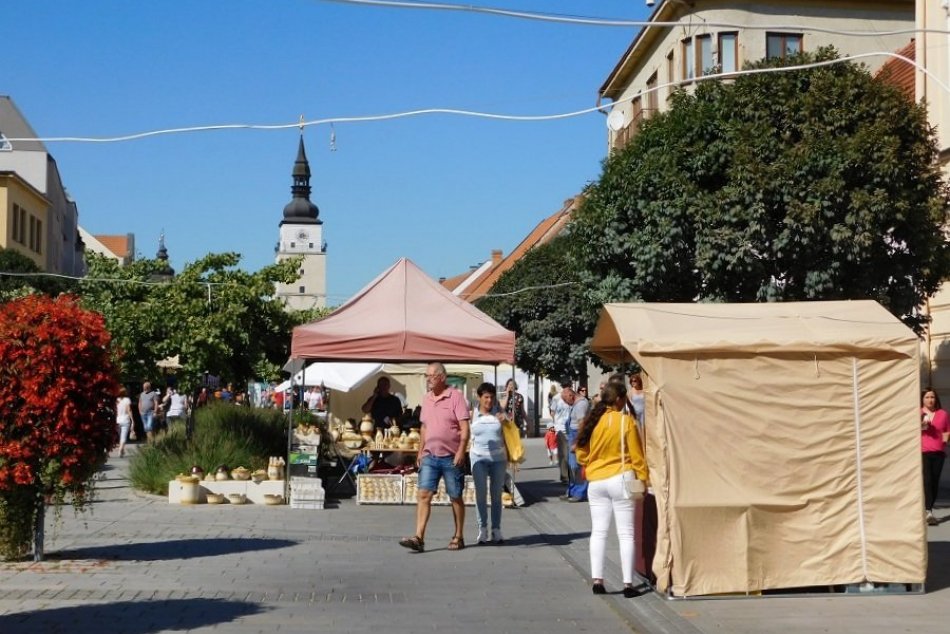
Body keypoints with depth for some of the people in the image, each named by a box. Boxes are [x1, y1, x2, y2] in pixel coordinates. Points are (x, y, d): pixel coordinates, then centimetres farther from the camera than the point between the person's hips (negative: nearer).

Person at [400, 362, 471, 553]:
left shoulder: (455, 397, -8)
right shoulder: (426, 399, 11)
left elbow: (465, 428, -11)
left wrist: (460, 452, -20)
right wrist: (420, 451, 15)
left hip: (450, 457, -5)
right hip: (429, 456, 5)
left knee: (455, 498, 6)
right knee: (423, 495, -6)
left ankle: (458, 537, 18)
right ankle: (419, 538, -10)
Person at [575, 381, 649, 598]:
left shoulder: (590, 421, 2)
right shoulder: (626, 421, -10)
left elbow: (581, 454, 8)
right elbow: (636, 455, -7)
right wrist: (643, 479, 0)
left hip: (596, 482, 4)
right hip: (620, 480, -4)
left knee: (598, 532, 11)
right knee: (626, 533, 2)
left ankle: (597, 579, 6)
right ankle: (628, 583, 2)